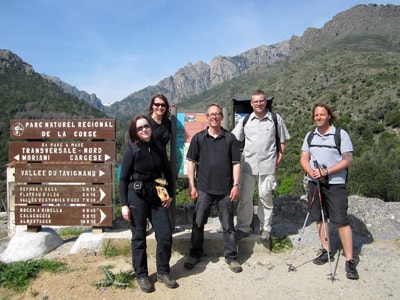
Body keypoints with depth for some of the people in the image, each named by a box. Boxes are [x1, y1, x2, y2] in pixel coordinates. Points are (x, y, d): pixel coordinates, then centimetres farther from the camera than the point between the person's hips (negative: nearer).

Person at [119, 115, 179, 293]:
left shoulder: (158, 147, 2)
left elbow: (168, 172, 10)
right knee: (139, 238, 8)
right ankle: (141, 276, 24)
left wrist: (170, 195, 5)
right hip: (136, 197, -3)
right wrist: (124, 204, -10)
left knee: (165, 235, 3)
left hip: (157, 197, 4)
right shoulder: (131, 150, -7)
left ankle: (163, 273, 22)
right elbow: (123, 179, -6)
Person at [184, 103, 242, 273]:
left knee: (228, 225, 9)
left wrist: (236, 185, -4)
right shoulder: (198, 138, 2)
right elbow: (191, 162, 3)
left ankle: (231, 256, 23)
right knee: (198, 223, 8)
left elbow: (236, 163, 3)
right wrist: (191, 186, -2)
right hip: (204, 189, 0)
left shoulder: (230, 138, 2)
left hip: (225, 189, 0)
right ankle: (195, 254, 26)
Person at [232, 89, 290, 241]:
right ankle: (243, 227, 17)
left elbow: (282, 141, 8)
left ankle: (265, 228, 19)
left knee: (265, 196, 4)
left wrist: (279, 160, 0)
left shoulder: (276, 119, 4)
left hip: (268, 165, -2)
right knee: (244, 197, 5)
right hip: (248, 164, 2)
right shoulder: (245, 120, 8)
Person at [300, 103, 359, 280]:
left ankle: (350, 261, 1)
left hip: (335, 183, -5)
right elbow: (304, 159, 7)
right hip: (314, 182, 5)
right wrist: (312, 172, -13)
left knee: (341, 221, -6)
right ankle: (326, 251, 24)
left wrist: (326, 171, -18)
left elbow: (348, 160, -8)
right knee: (320, 218, 10)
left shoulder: (341, 134, -4)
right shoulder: (310, 136, 10)